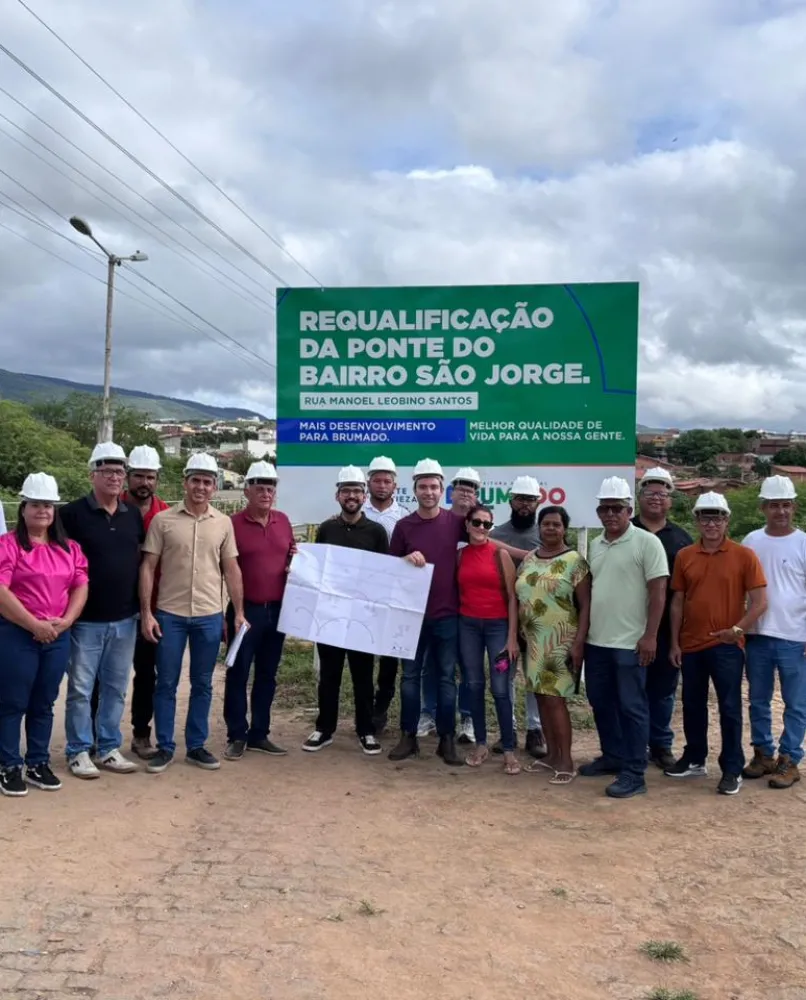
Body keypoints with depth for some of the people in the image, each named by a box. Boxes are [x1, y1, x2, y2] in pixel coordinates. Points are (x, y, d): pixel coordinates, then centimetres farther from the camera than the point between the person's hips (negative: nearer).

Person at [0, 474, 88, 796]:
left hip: (58, 636, 5)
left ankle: (38, 764, 23)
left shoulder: (69, 548, 11)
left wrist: (65, 620, -8)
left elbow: (81, 586, 8)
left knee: (44, 704, 13)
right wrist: (34, 625, -17)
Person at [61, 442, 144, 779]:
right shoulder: (73, 513, -8)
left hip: (125, 619, 5)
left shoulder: (133, 514, 7)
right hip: (86, 619, -4)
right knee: (80, 688, 4)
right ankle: (78, 752, 17)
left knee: (116, 688, 12)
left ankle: (109, 749, 24)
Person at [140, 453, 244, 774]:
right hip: (169, 614, -2)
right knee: (166, 684, 6)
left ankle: (196, 746, 22)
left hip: (209, 615, 2)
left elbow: (231, 570, 8)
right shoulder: (163, 520, -4)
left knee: (202, 684, 11)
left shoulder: (223, 523, 4)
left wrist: (239, 612, 5)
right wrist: (146, 613, -7)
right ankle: (164, 747, 19)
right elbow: (147, 567, -2)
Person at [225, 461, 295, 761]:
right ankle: (236, 735, 12)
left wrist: (296, 560, -2)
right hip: (245, 609, -5)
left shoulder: (283, 521, 7)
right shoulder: (233, 524, -8)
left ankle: (260, 733, 22)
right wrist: (227, 612, -8)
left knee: (267, 674, 12)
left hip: (277, 609, 5)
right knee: (238, 674, 2)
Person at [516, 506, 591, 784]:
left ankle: (566, 762, 2)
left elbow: (585, 605, -9)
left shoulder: (574, 561, -7)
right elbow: (519, 598, 16)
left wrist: (578, 642, -16)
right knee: (542, 697, 9)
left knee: (555, 699, -7)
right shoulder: (528, 559, 10)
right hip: (533, 641, 6)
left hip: (561, 642, -6)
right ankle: (553, 754, 21)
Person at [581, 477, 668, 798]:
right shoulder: (595, 545, 12)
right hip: (596, 641, 7)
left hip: (630, 643, -7)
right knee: (601, 703, 16)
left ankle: (634, 773, 8)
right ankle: (612, 756, 31)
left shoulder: (646, 542, -9)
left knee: (631, 707, 0)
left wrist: (650, 636, -16)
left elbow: (658, 591, -12)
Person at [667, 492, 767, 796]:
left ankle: (732, 770, 12)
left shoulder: (744, 555, -5)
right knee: (692, 705, 14)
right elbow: (678, 602, 8)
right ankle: (694, 759, 29)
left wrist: (737, 629, -18)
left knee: (729, 708, 2)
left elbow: (760, 602, -6)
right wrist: (674, 643, 5)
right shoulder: (684, 556, 4)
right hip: (691, 645, 4)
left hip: (727, 646, -4)